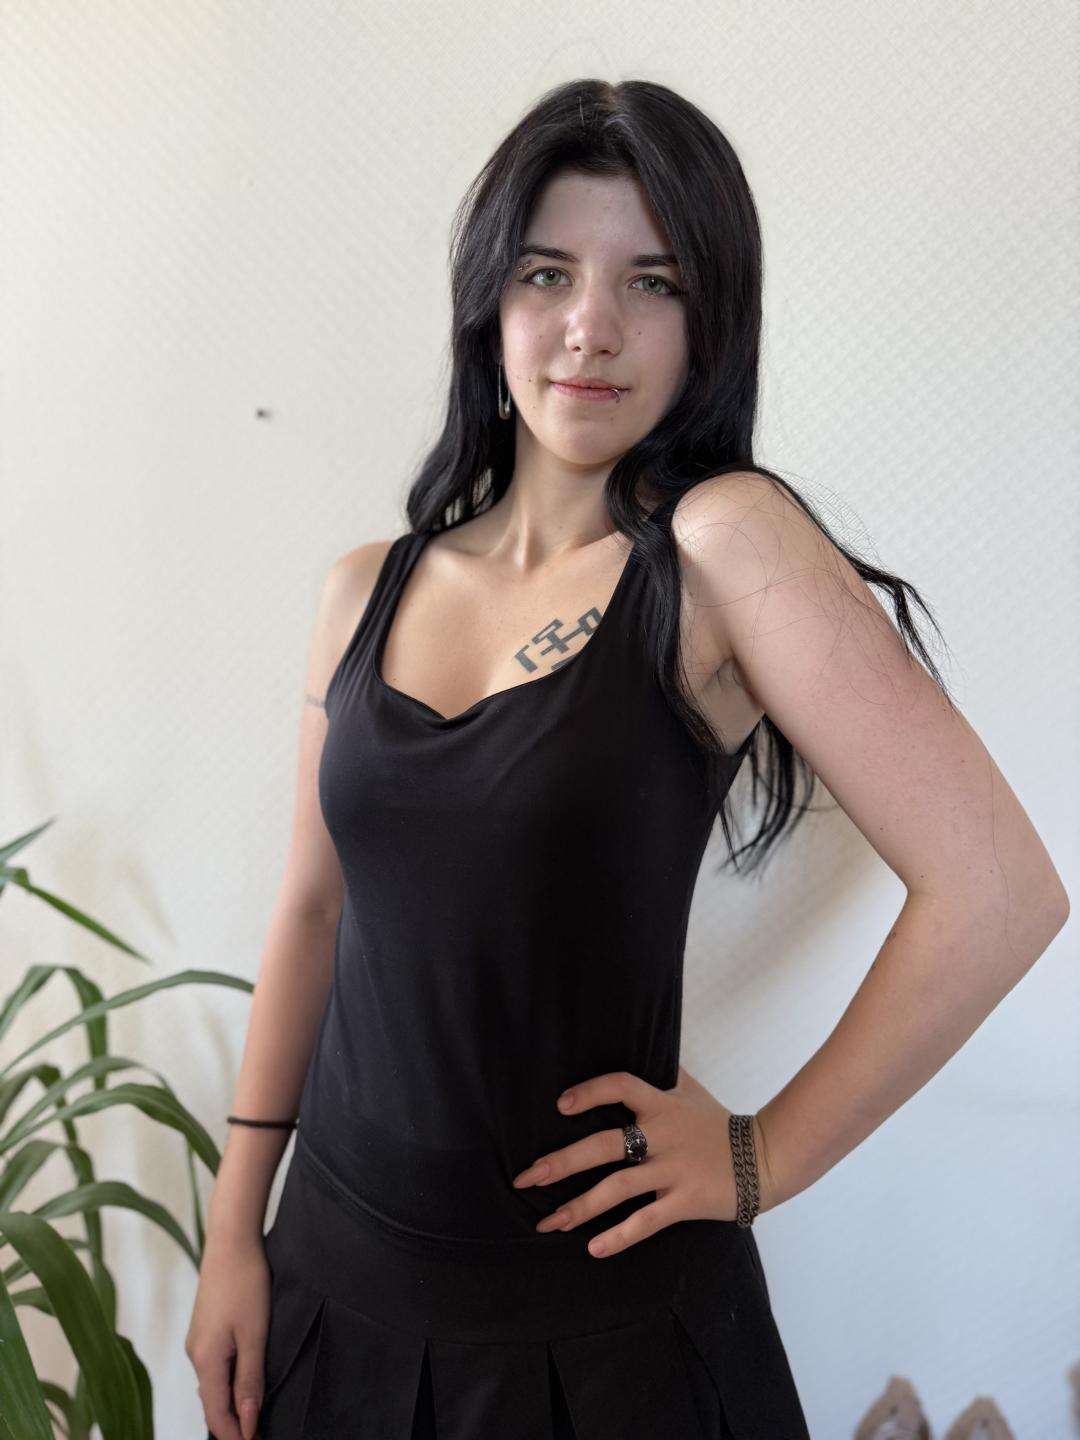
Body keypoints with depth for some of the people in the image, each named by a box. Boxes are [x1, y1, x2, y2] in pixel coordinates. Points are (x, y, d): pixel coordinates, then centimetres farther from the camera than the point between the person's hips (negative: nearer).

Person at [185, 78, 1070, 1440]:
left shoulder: (720, 541, -16)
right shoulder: (368, 589, -1)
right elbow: (312, 913, 6)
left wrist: (765, 1155, -12)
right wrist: (234, 1230, 6)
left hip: (605, 1316, -4)